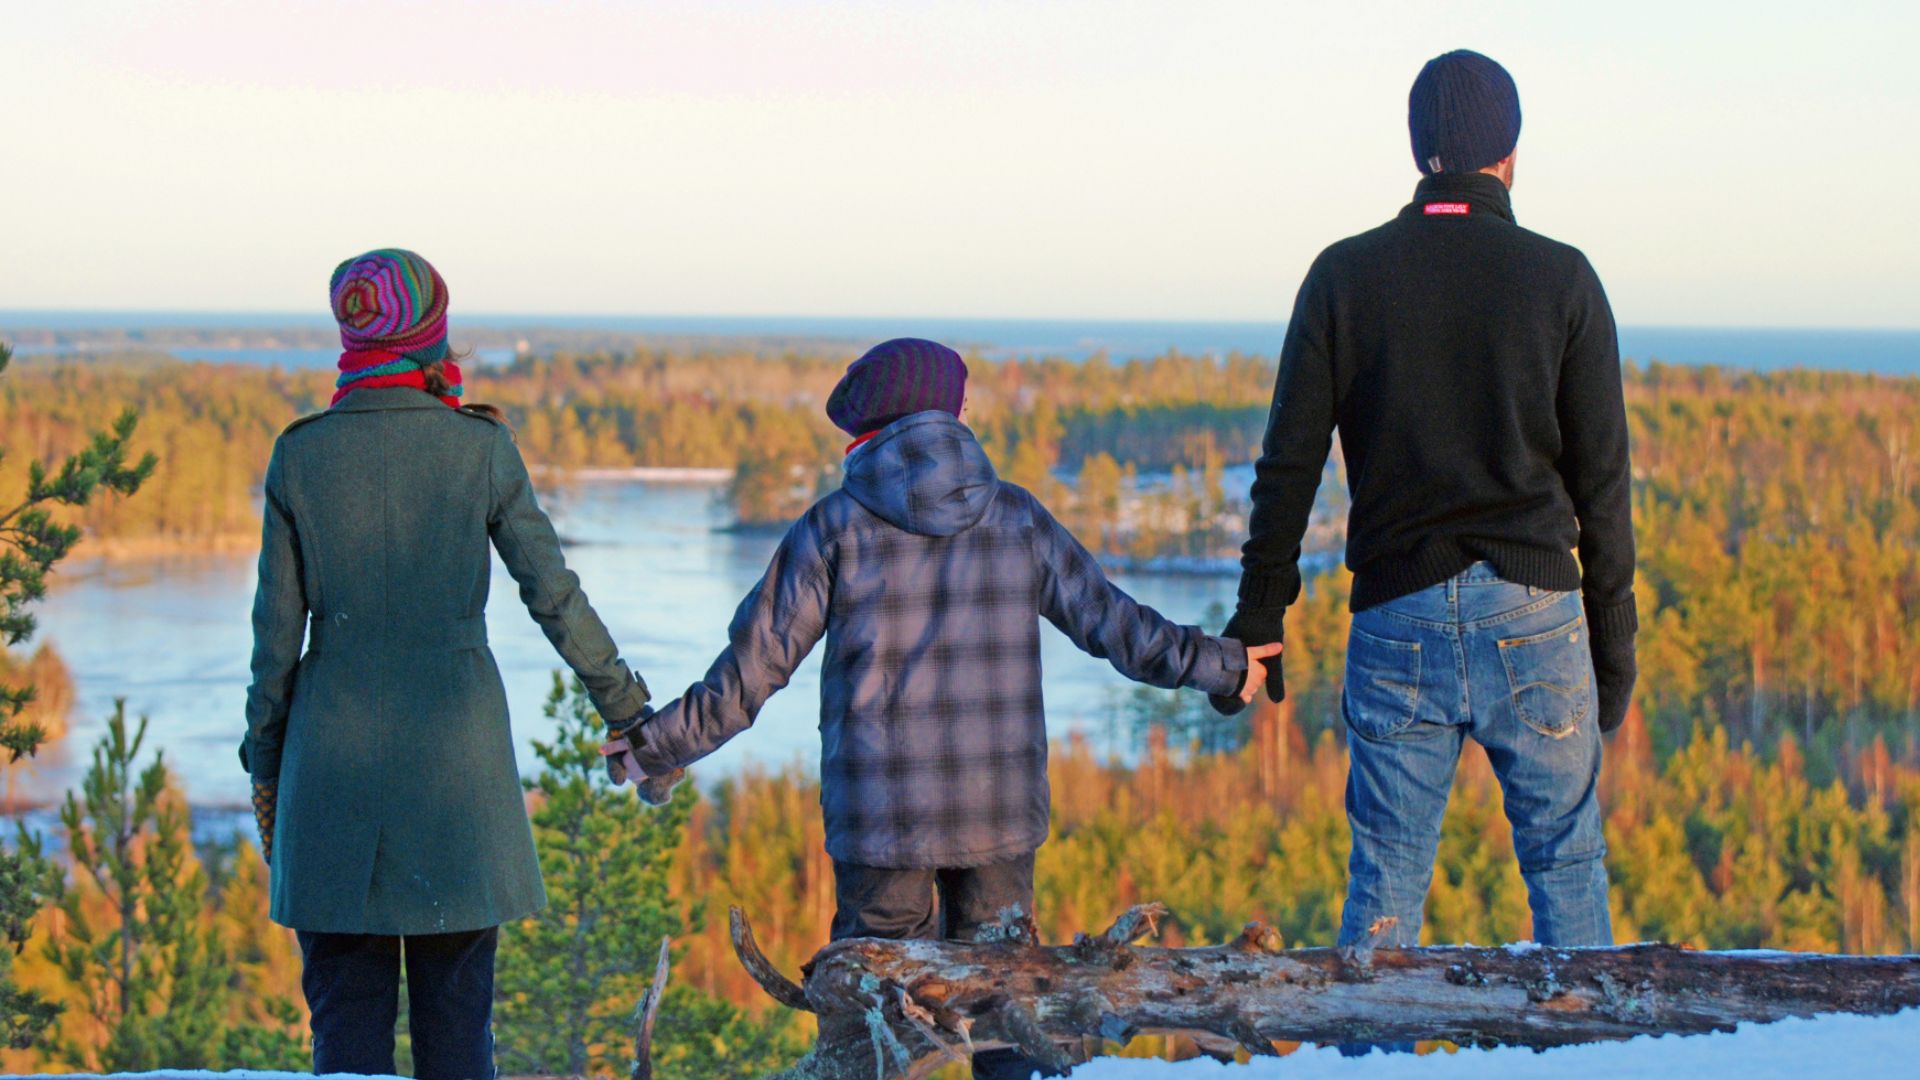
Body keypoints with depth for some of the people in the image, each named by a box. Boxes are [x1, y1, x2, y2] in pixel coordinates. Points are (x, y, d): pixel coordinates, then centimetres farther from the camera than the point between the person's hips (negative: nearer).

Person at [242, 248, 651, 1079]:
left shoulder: (300, 455, -1)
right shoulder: (480, 446, -3)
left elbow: (277, 627, 1)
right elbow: (554, 594, -1)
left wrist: (265, 765, 10)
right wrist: (628, 706, 12)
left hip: (337, 745, 1)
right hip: (456, 745, -1)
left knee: (346, 1009, 5)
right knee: (456, 1009, 6)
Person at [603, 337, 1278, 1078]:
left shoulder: (835, 527, -2)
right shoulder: (1017, 518, 6)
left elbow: (754, 665, -1)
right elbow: (1110, 622, 12)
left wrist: (657, 745, 10)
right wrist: (1220, 666, 27)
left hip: (879, 819, -2)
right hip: (1001, 808, 2)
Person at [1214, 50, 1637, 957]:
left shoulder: (1345, 276, 2)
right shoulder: (1561, 279, 0)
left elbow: (1289, 464, 1)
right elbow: (1601, 480, 1)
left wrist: (1259, 617, 7)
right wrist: (1614, 640, 8)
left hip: (1397, 616, 1)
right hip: (1532, 615, -1)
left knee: (1385, 878, 6)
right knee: (1565, 865, 8)